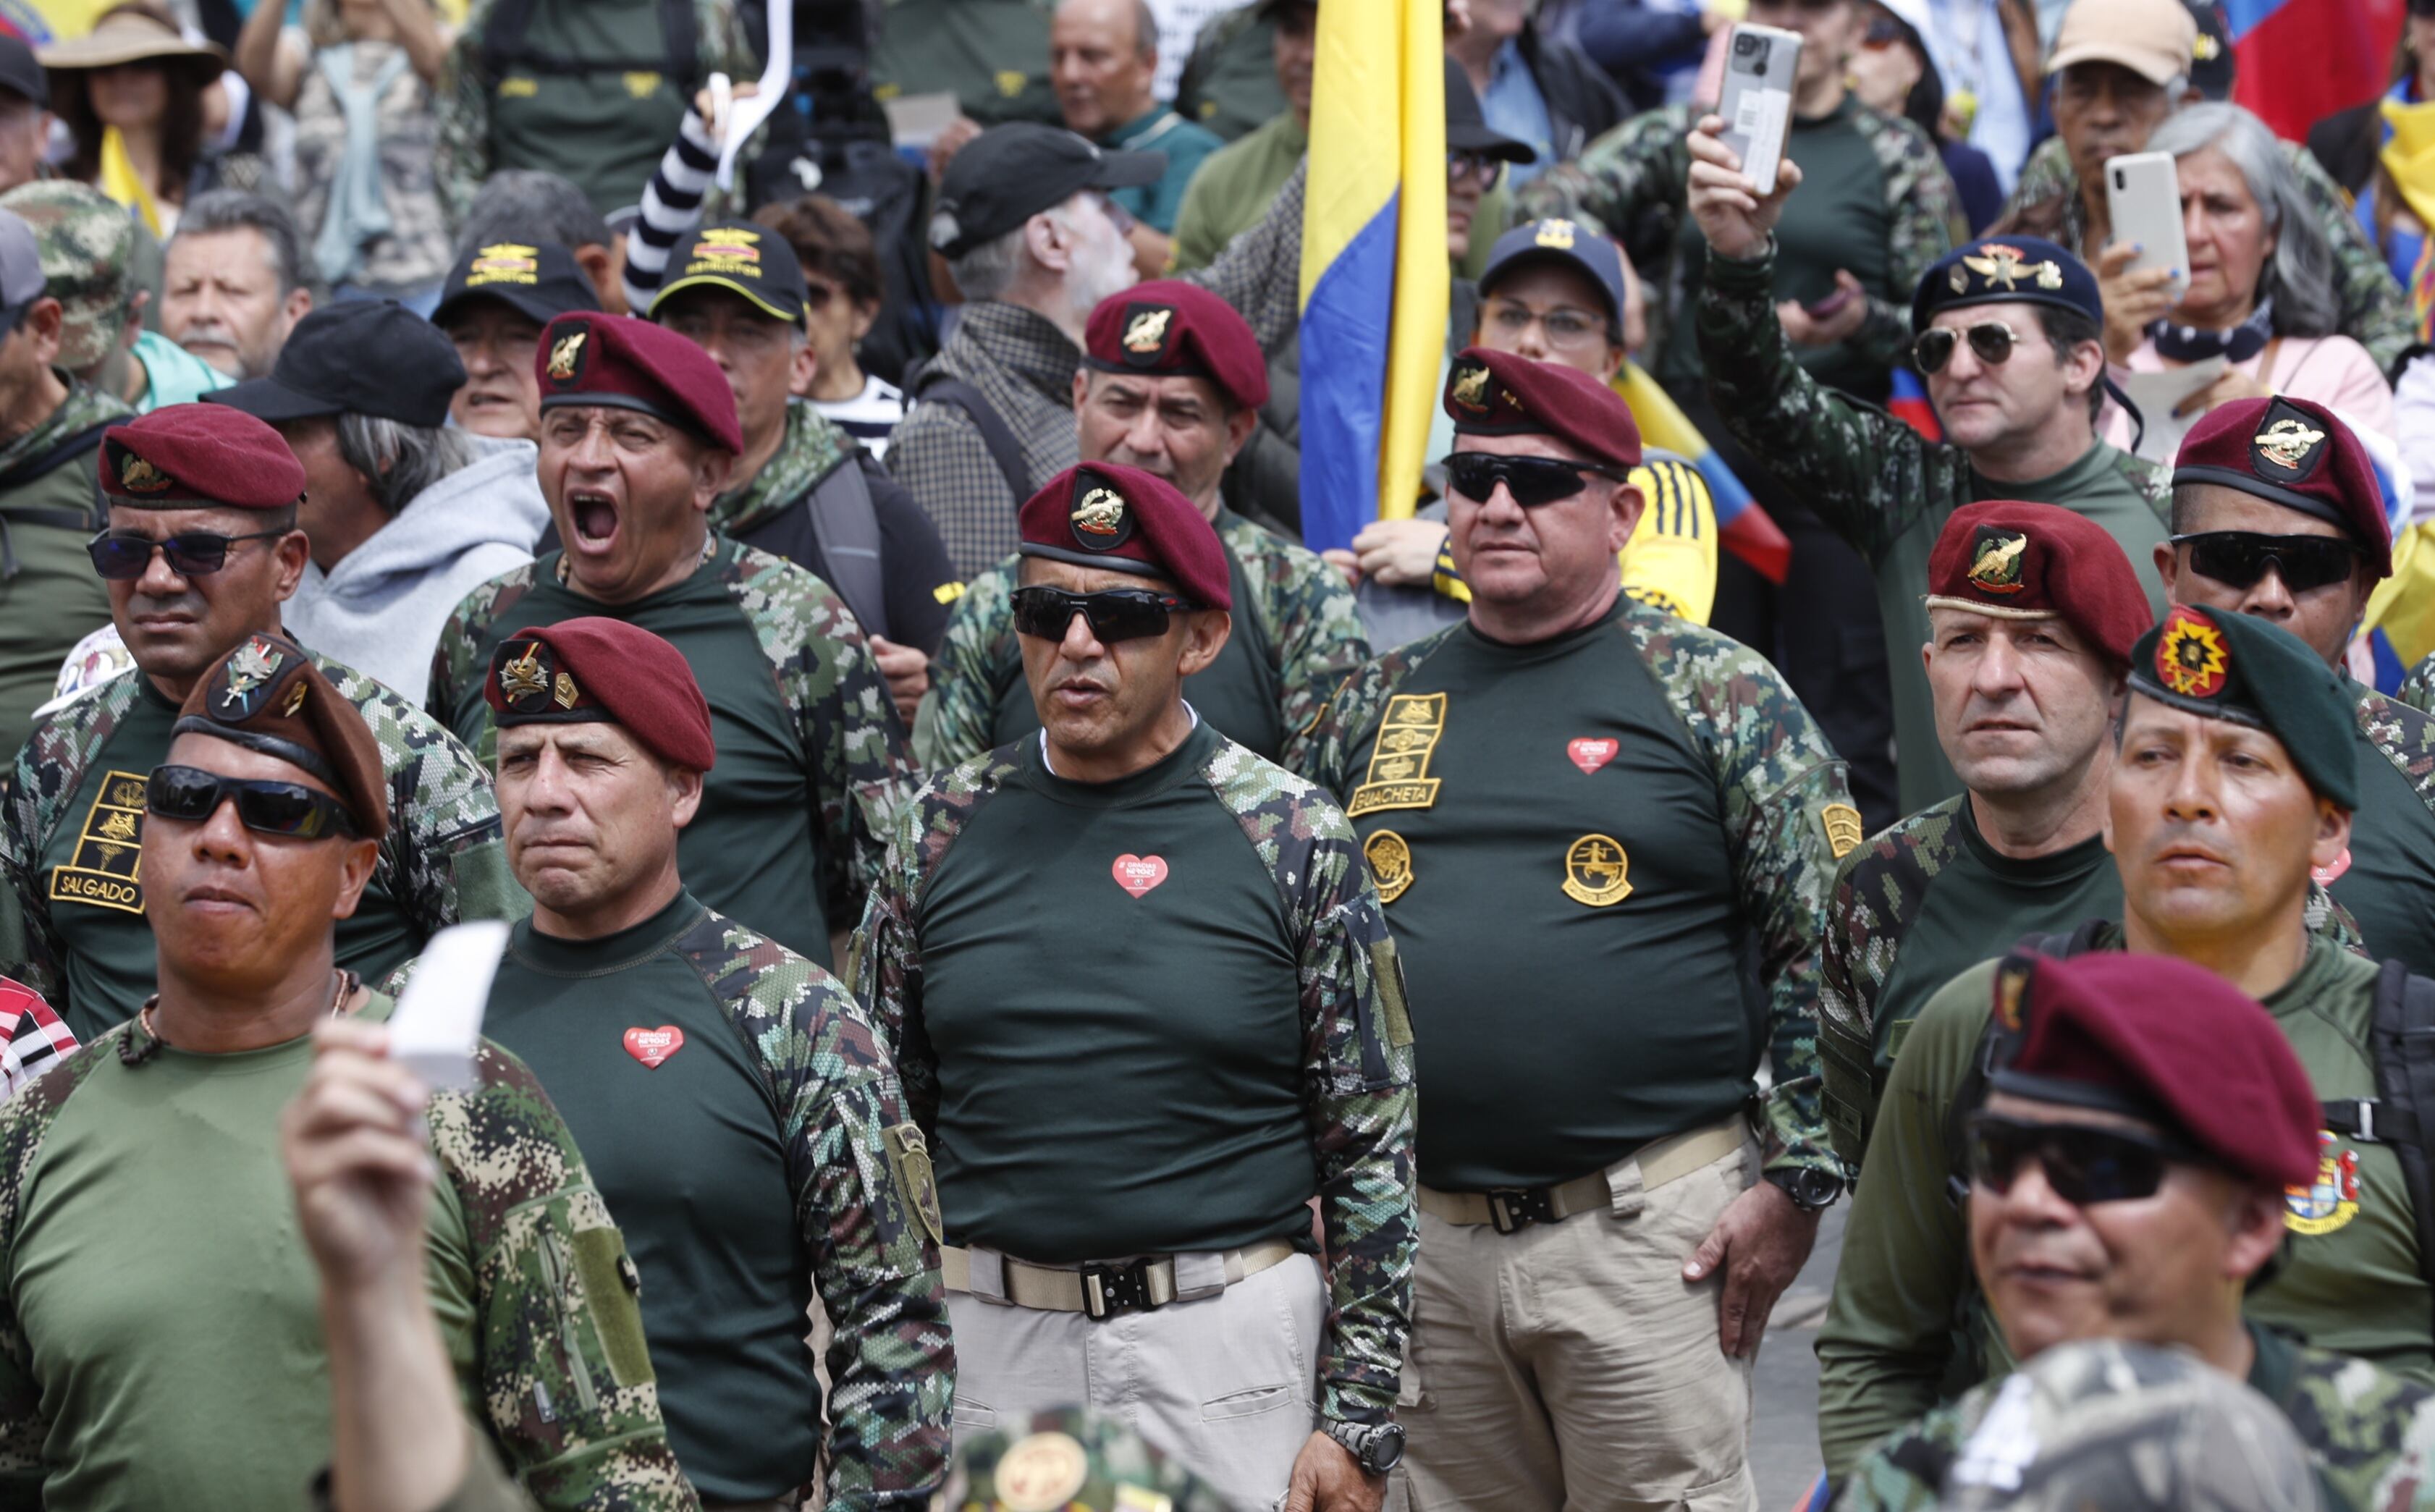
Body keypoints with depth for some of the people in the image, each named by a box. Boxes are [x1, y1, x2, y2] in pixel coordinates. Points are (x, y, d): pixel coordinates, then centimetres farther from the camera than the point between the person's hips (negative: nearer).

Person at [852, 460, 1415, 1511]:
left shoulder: (1294, 840, -1)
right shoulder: (942, 831, 6)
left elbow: (1376, 1148, -1)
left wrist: (1357, 1421, -5)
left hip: (1228, 1346, -2)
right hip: (989, 1346, 2)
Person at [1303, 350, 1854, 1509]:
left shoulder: (1719, 695, 1)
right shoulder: (1376, 705, 13)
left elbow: (1829, 947, -2)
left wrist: (1793, 1186, -8)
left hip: (1647, 1236, -4)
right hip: (1418, 1239, 4)